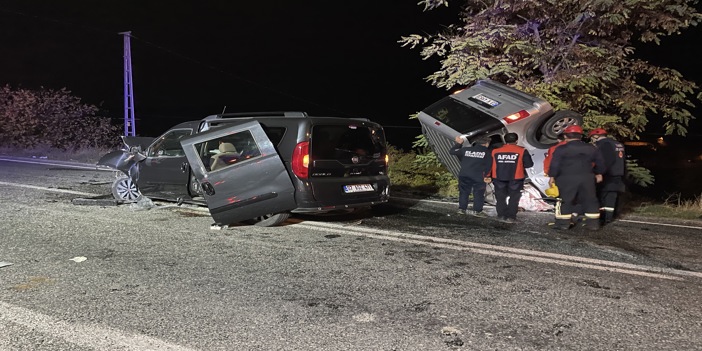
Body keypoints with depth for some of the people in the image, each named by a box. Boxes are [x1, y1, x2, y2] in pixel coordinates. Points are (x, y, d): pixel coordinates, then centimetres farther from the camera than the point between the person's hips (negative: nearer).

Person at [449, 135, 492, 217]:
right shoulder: (487, 152, -2)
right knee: (478, 194, 7)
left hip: (464, 175, 3)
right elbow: (488, 166, -2)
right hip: (478, 177, -3)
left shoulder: (466, 149, 5)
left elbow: (451, 151, 14)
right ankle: (477, 211, 7)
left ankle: (461, 209, 16)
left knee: (464, 192, 14)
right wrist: (486, 176, 7)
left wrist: (458, 143, 25)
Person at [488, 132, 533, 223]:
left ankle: (502, 215, 12)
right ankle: (510, 217, 5)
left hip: (499, 178, 2)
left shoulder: (495, 151, 2)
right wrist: (519, 164, 12)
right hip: (515, 178, -2)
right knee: (514, 198, 8)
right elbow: (529, 164, -5)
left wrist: (489, 176, 11)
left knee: (501, 197, 13)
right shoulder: (522, 151, -4)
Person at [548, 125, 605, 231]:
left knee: (565, 200, 4)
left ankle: (563, 223, 4)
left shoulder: (561, 149, -7)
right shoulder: (591, 148, 9)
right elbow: (600, 163, 16)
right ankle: (593, 223, 14)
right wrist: (599, 174, 29)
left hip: (566, 179, -4)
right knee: (589, 200, 12)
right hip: (587, 178, 4)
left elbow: (555, 164, -9)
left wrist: (552, 176, 0)